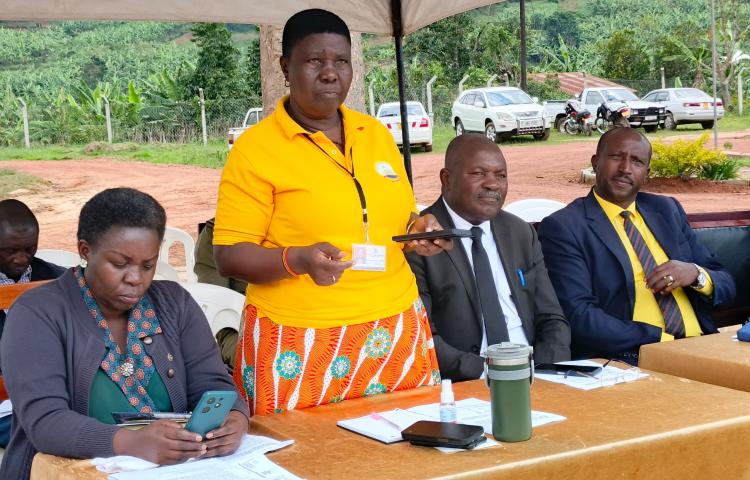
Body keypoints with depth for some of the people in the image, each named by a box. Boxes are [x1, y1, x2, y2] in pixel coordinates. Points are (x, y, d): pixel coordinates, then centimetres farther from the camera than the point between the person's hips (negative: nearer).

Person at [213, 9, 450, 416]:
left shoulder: (377, 134, 9)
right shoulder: (255, 148, -7)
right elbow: (229, 257, -8)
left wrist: (420, 229, -2)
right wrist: (297, 260, -25)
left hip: (395, 333, 5)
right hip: (301, 346, -5)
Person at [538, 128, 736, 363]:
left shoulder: (668, 209, 19)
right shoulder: (563, 227, 0)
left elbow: (726, 286, 20)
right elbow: (578, 315, -12)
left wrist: (696, 274, -4)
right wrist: (662, 339, -18)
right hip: (625, 361, -6)